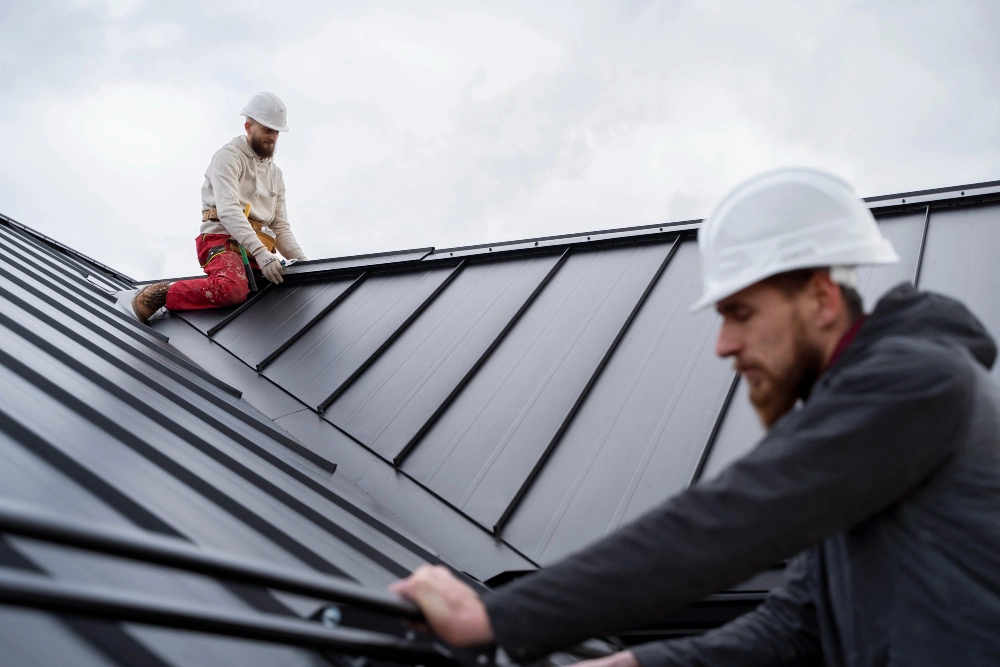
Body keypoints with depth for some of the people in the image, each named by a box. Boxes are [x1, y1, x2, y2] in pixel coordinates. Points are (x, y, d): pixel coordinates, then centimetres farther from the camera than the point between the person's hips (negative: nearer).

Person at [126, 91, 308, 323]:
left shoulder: (276, 173, 21)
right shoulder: (229, 156, -2)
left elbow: (281, 228, 17)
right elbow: (228, 210, -17)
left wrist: (302, 261, -2)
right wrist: (260, 252, -29)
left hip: (259, 250, 8)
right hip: (222, 240, -8)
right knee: (233, 288, -38)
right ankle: (157, 296, -17)